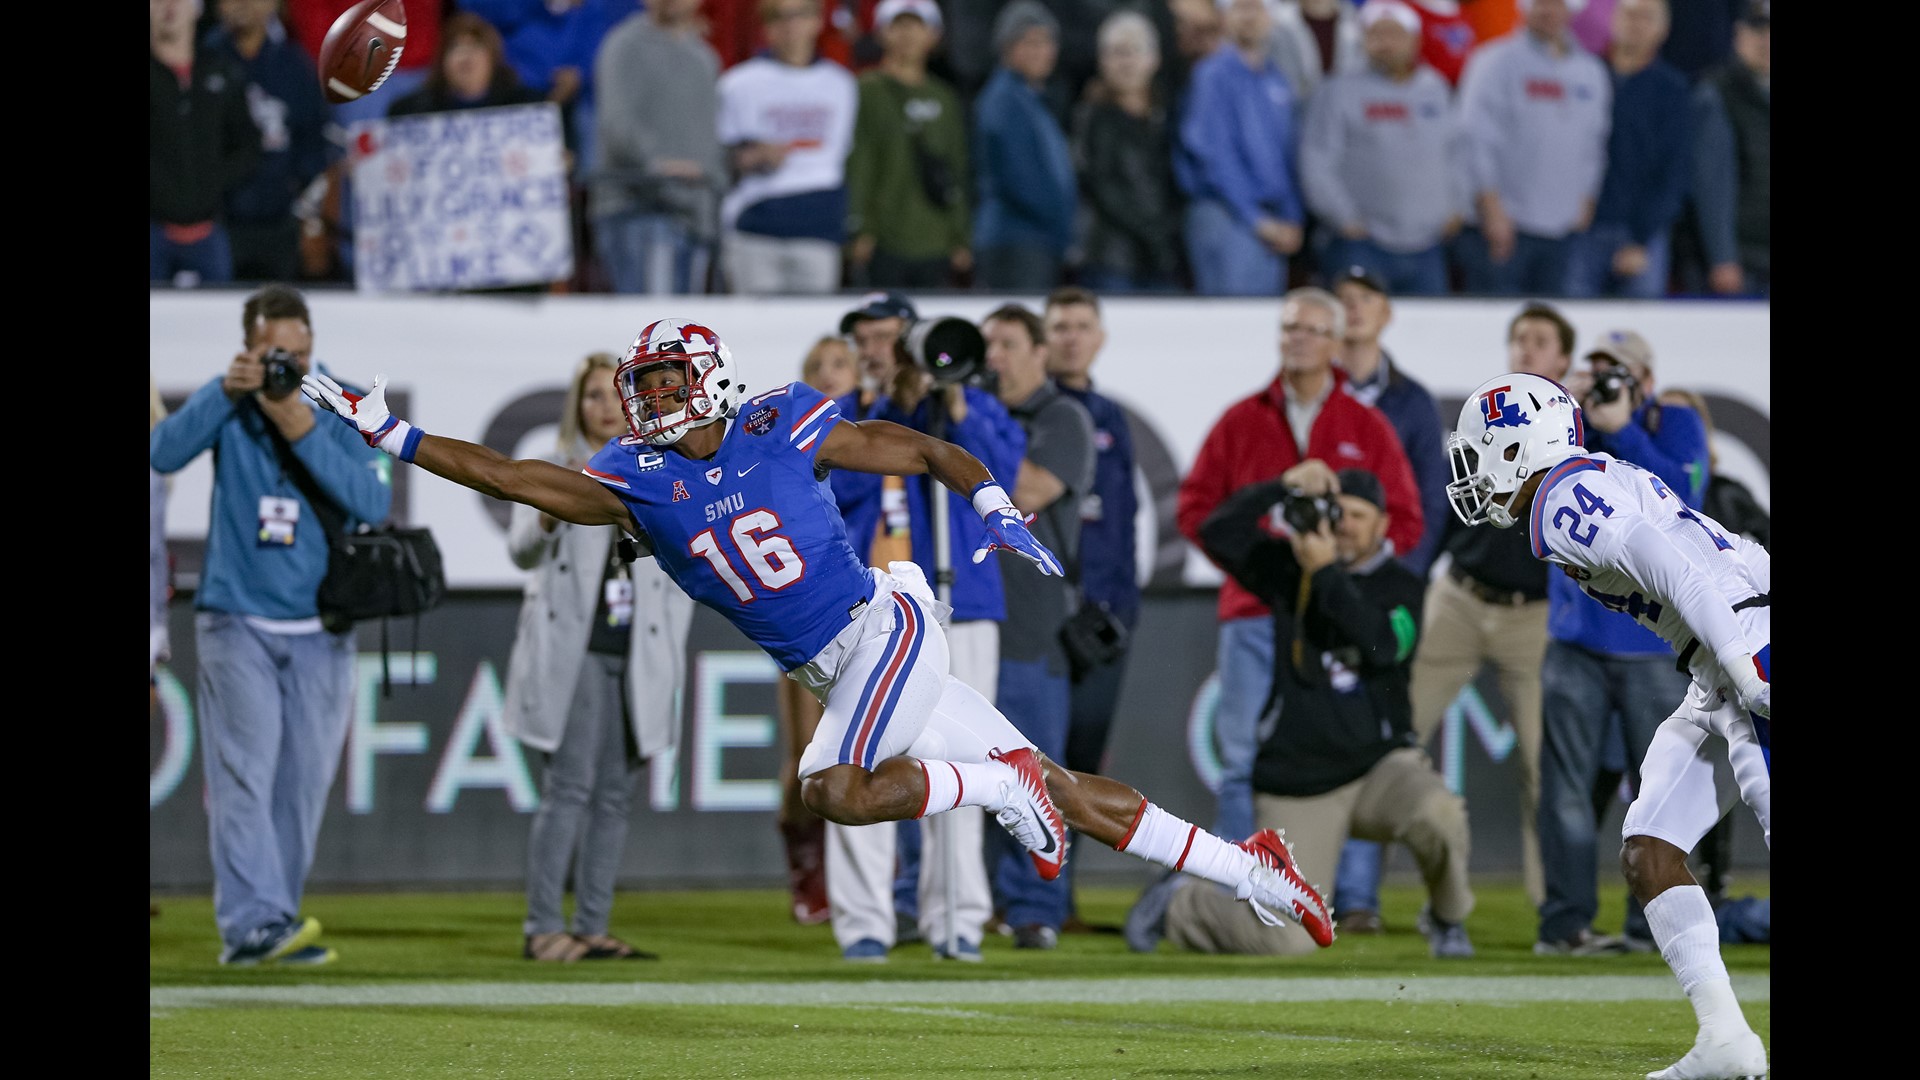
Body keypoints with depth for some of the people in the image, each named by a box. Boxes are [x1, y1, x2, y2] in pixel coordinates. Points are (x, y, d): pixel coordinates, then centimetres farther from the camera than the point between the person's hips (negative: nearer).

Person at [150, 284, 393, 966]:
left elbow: (374, 502, -12)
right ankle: (251, 922, -24)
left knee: (303, 782, 4)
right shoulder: (229, 405, 1)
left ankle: (274, 922, 13)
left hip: (320, 631, 2)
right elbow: (164, 454, -16)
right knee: (243, 770, -15)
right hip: (237, 622, -2)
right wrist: (226, 391, -24)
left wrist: (304, 432, -20)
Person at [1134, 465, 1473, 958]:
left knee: (1437, 814, -35)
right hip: (1296, 784, 0)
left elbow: (1380, 646, -19)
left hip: (1379, 765, 0)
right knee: (1287, 940, -10)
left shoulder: (1401, 588, 1)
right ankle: (1176, 905, 22)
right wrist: (1285, 488, -18)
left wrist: (1326, 572, -21)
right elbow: (1218, 532, -9)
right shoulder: (1290, 570, 5)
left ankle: (1446, 918, -3)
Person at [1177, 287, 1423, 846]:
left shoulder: (1368, 428, 10)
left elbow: (1404, 521, 8)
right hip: (1253, 614, 1)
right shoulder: (1241, 421, 11)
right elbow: (1195, 506, 12)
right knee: (1243, 760, -3)